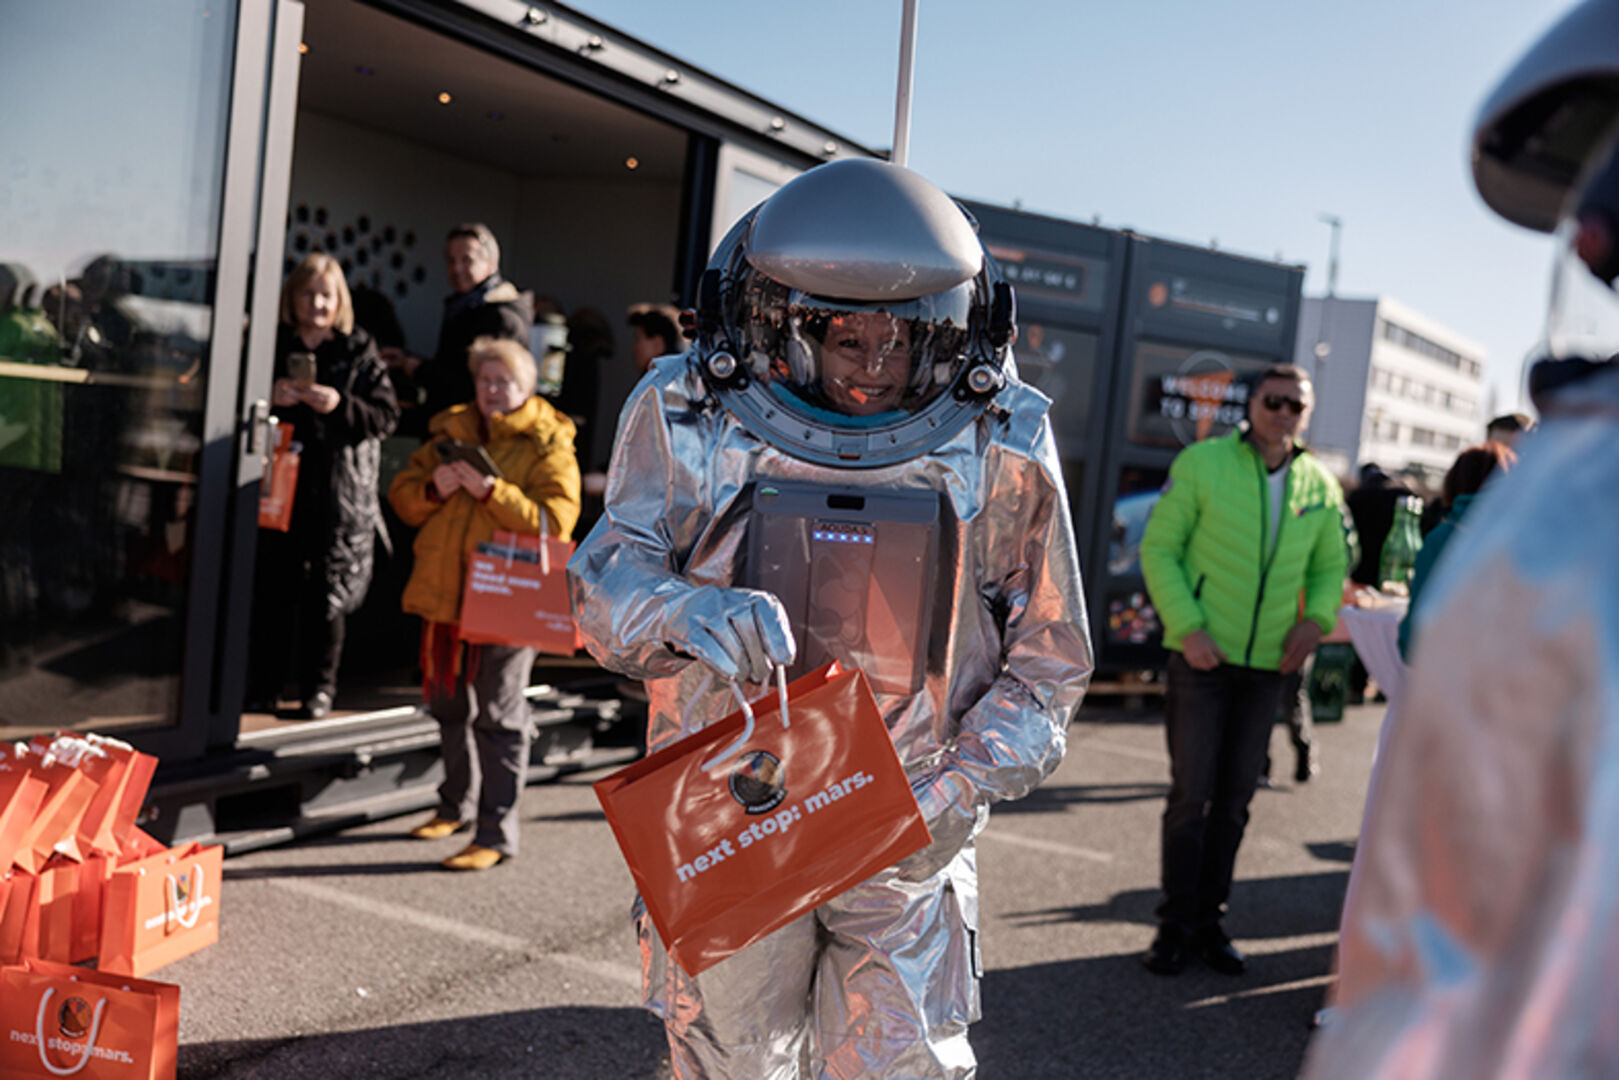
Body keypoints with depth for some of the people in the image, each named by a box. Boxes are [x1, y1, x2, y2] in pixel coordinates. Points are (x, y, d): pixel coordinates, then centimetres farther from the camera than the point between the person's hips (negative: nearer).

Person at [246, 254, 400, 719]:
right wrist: (269, 396, -9)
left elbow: (386, 417, 2)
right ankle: (262, 687, 13)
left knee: (326, 595, 2)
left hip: (338, 494, -1)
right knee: (269, 591, 3)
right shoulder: (269, 344, 10)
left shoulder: (360, 352, 6)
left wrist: (340, 405, -14)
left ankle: (319, 688, 13)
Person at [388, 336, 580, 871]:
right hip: (445, 591, 6)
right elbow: (402, 496, 12)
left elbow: (555, 521, -16)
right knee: (449, 705, 20)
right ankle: (458, 803, 39)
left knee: (499, 717, -4)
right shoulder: (450, 432, 12)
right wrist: (433, 489, -10)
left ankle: (497, 832, 3)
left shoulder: (547, 446, -5)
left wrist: (492, 491, -24)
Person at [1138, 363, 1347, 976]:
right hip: (1201, 656, -4)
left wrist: (1316, 619, -4)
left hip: (1267, 665, 4)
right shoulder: (1202, 464, -6)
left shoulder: (1319, 487, 5)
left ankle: (1208, 922, 22)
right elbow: (1159, 549, -5)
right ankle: (1176, 925, 12)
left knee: (1235, 798, 10)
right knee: (1191, 793, -2)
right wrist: (1187, 627, -15)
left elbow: (1330, 566, 16)